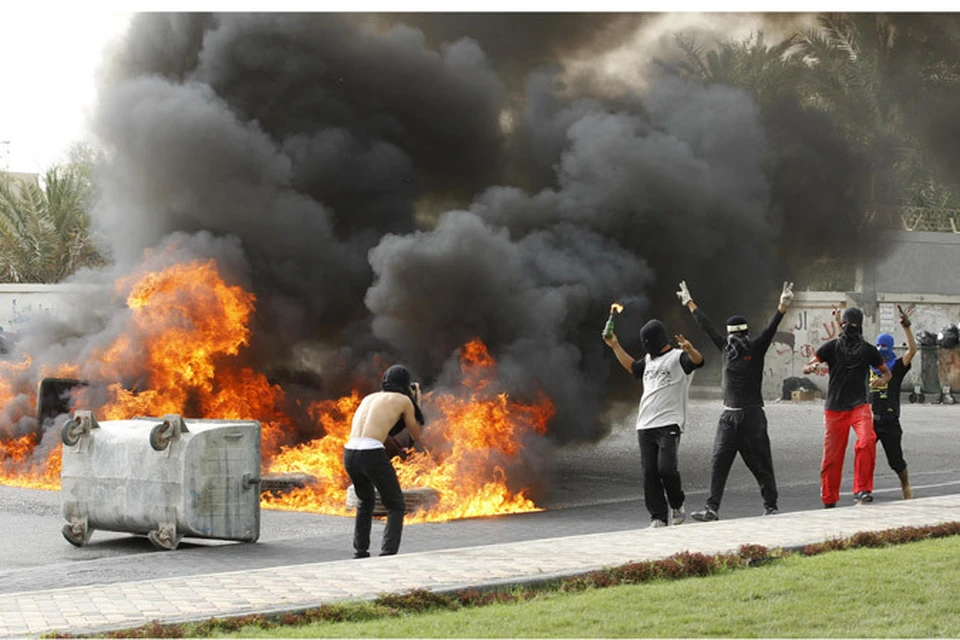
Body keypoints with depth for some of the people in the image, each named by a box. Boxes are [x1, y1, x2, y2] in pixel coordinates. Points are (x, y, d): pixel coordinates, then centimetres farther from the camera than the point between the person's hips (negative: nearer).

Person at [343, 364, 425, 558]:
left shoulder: (369, 398, 28)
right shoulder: (404, 400, 12)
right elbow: (417, 436, 22)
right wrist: (416, 403, 33)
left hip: (349, 454, 6)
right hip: (372, 454, -6)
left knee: (365, 501, 31)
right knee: (396, 507, 10)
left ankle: (360, 553, 27)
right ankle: (387, 555, -6)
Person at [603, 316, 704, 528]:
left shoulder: (678, 358, -3)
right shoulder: (649, 360, 21)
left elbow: (698, 361, -23)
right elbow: (633, 367, 41)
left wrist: (690, 349, -44)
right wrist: (615, 346, 38)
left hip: (669, 425, -7)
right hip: (645, 426, 7)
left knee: (666, 468, -17)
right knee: (649, 472, 1)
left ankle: (677, 506, 8)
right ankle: (658, 517, 6)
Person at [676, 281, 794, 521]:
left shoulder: (756, 350, 0)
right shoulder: (726, 349, 12)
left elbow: (770, 328, -13)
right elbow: (707, 328, 21)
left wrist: (782, 307, -27)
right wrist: (690, 303, 28)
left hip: (752, 417, -4)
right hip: (728, 417, 4)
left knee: (761, 464, 0)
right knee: (718, 463, -3)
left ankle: (771, 507, 9)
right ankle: (712, 508, -4)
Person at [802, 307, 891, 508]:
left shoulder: (868, 350, 6)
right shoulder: (831, 346, 3)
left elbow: (887, 372, 17)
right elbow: (806, 368, -3)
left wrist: (882, 380, -7)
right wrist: (812, 367, -28)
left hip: (859, 406, 0)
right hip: (834, 409, 0)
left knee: (867, 441, -27)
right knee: (832, 455, 1)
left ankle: (862, 490, -22)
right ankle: (829, 501, 16)